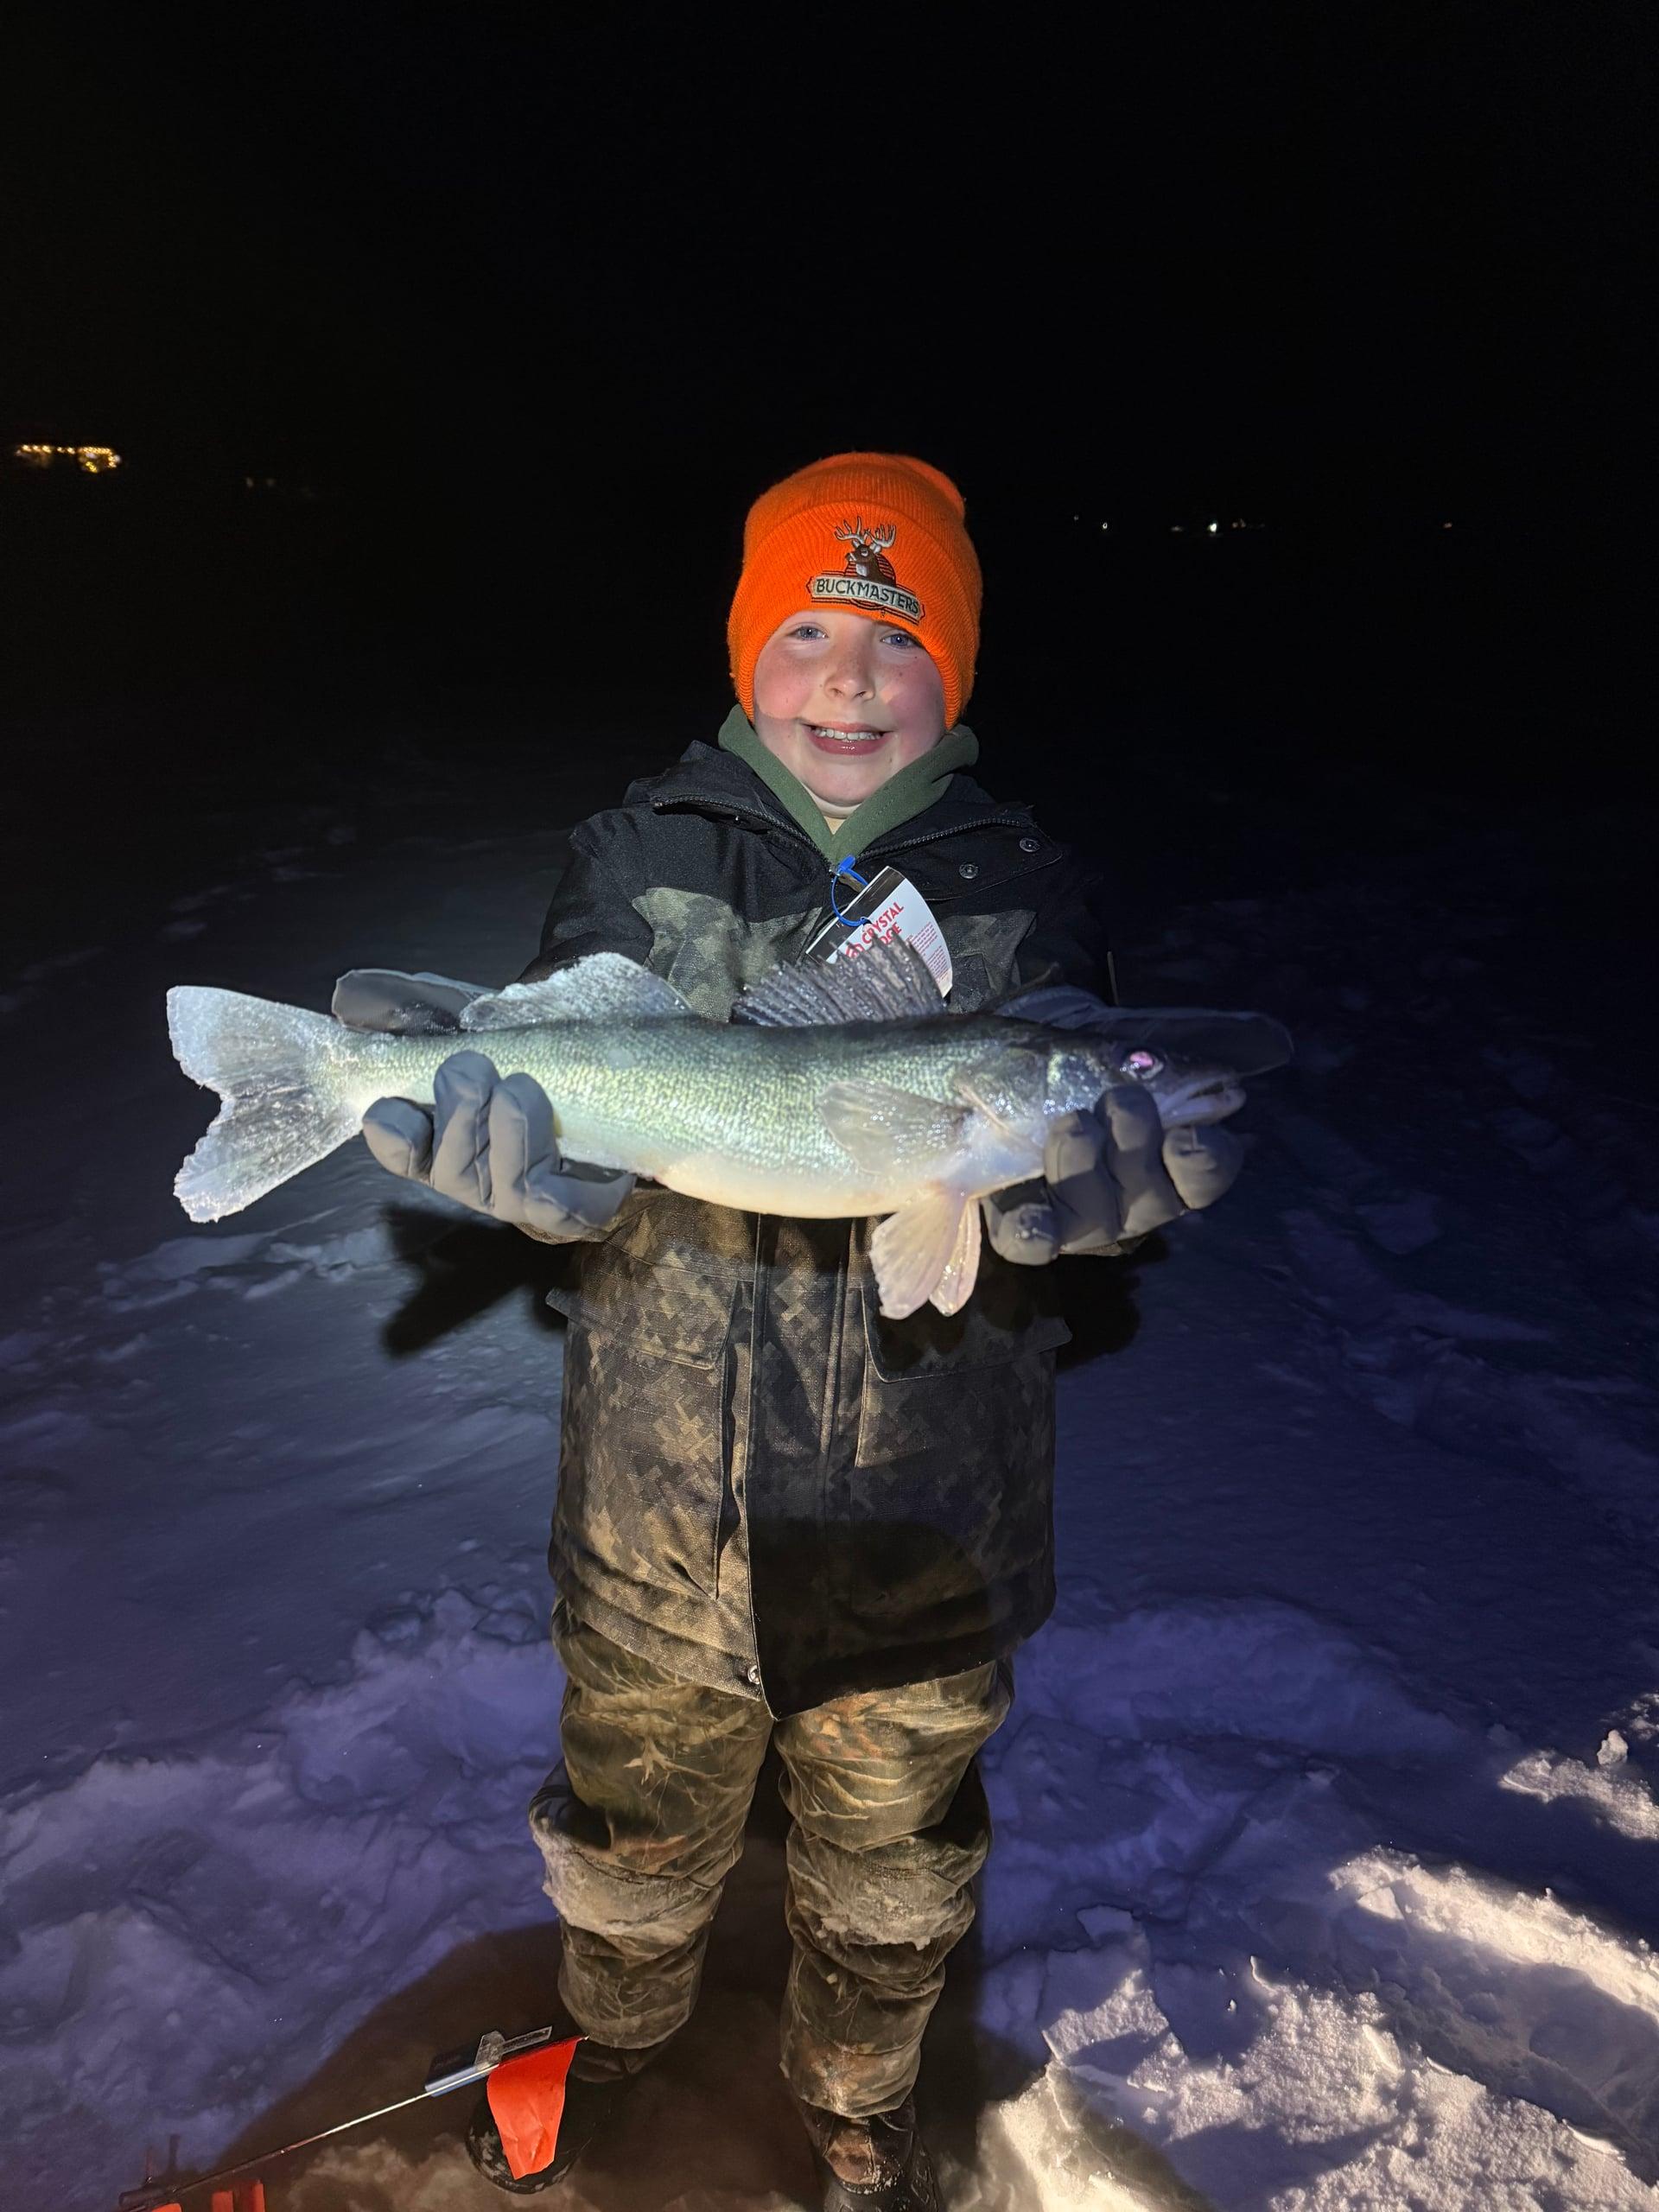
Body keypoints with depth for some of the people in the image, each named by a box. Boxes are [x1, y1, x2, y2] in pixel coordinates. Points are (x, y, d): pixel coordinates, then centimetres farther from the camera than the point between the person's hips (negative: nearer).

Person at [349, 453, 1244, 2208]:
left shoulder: (1028, 891, -3)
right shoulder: (637, 862, -3)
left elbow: (1052, 1127, -9)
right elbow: (573, 1114, -9)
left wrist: (1092, 1185, -34)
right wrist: (510, 1152, -33)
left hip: (922, 1522, 1)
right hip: (659, 1503, 0)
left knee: (890, 1864, 23)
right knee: (637, 1831, 25)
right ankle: (616, 2037, 60)